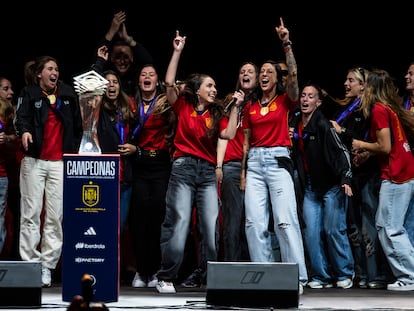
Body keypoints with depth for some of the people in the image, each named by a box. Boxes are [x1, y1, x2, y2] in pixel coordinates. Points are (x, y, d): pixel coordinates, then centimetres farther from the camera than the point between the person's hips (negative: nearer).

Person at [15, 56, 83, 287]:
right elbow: (22, 118, -11)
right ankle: (29, 265, -3)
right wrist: (24, 131, -33)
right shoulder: (29, 94, 3)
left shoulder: (68, 94, 11)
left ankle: (47, 266, 2)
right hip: (34, 162, -2)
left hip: (60, 163, 2)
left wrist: (73, 153, 10)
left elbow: (78, 126, 16)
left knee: (56, 216, -2)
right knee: (31, 213, -4)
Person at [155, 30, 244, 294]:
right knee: (179, 223, -9)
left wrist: (236, 107, 0)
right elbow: (169, 82, -5)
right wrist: (177, 52, -5)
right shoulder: (183, 107, 7)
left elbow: (229, 134, -2)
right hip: (184, 168, -3)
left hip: (208, 172, 3)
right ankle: (166, 277, -5)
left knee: (211, 227, -1)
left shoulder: (216, 114, 14)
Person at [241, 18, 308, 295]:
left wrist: (287, 44, -17)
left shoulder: (284, 101, 6)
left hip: (278, 160, -4)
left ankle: (297, 278, -15)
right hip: (254, 162, 4)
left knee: (285, 220, -13)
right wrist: (243, 170, 13)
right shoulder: (251, 107, 16)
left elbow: (293, 75, -12)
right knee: (255, 222, -3)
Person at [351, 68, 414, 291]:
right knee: (385, 225, 13)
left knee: (389, 228, -6)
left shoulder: (378, 109, -10)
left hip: (395, 176, -9)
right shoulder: (393, 108, 16)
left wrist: (362, 145, 2)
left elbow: (385, 147, -14)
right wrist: (367, 153, 16)